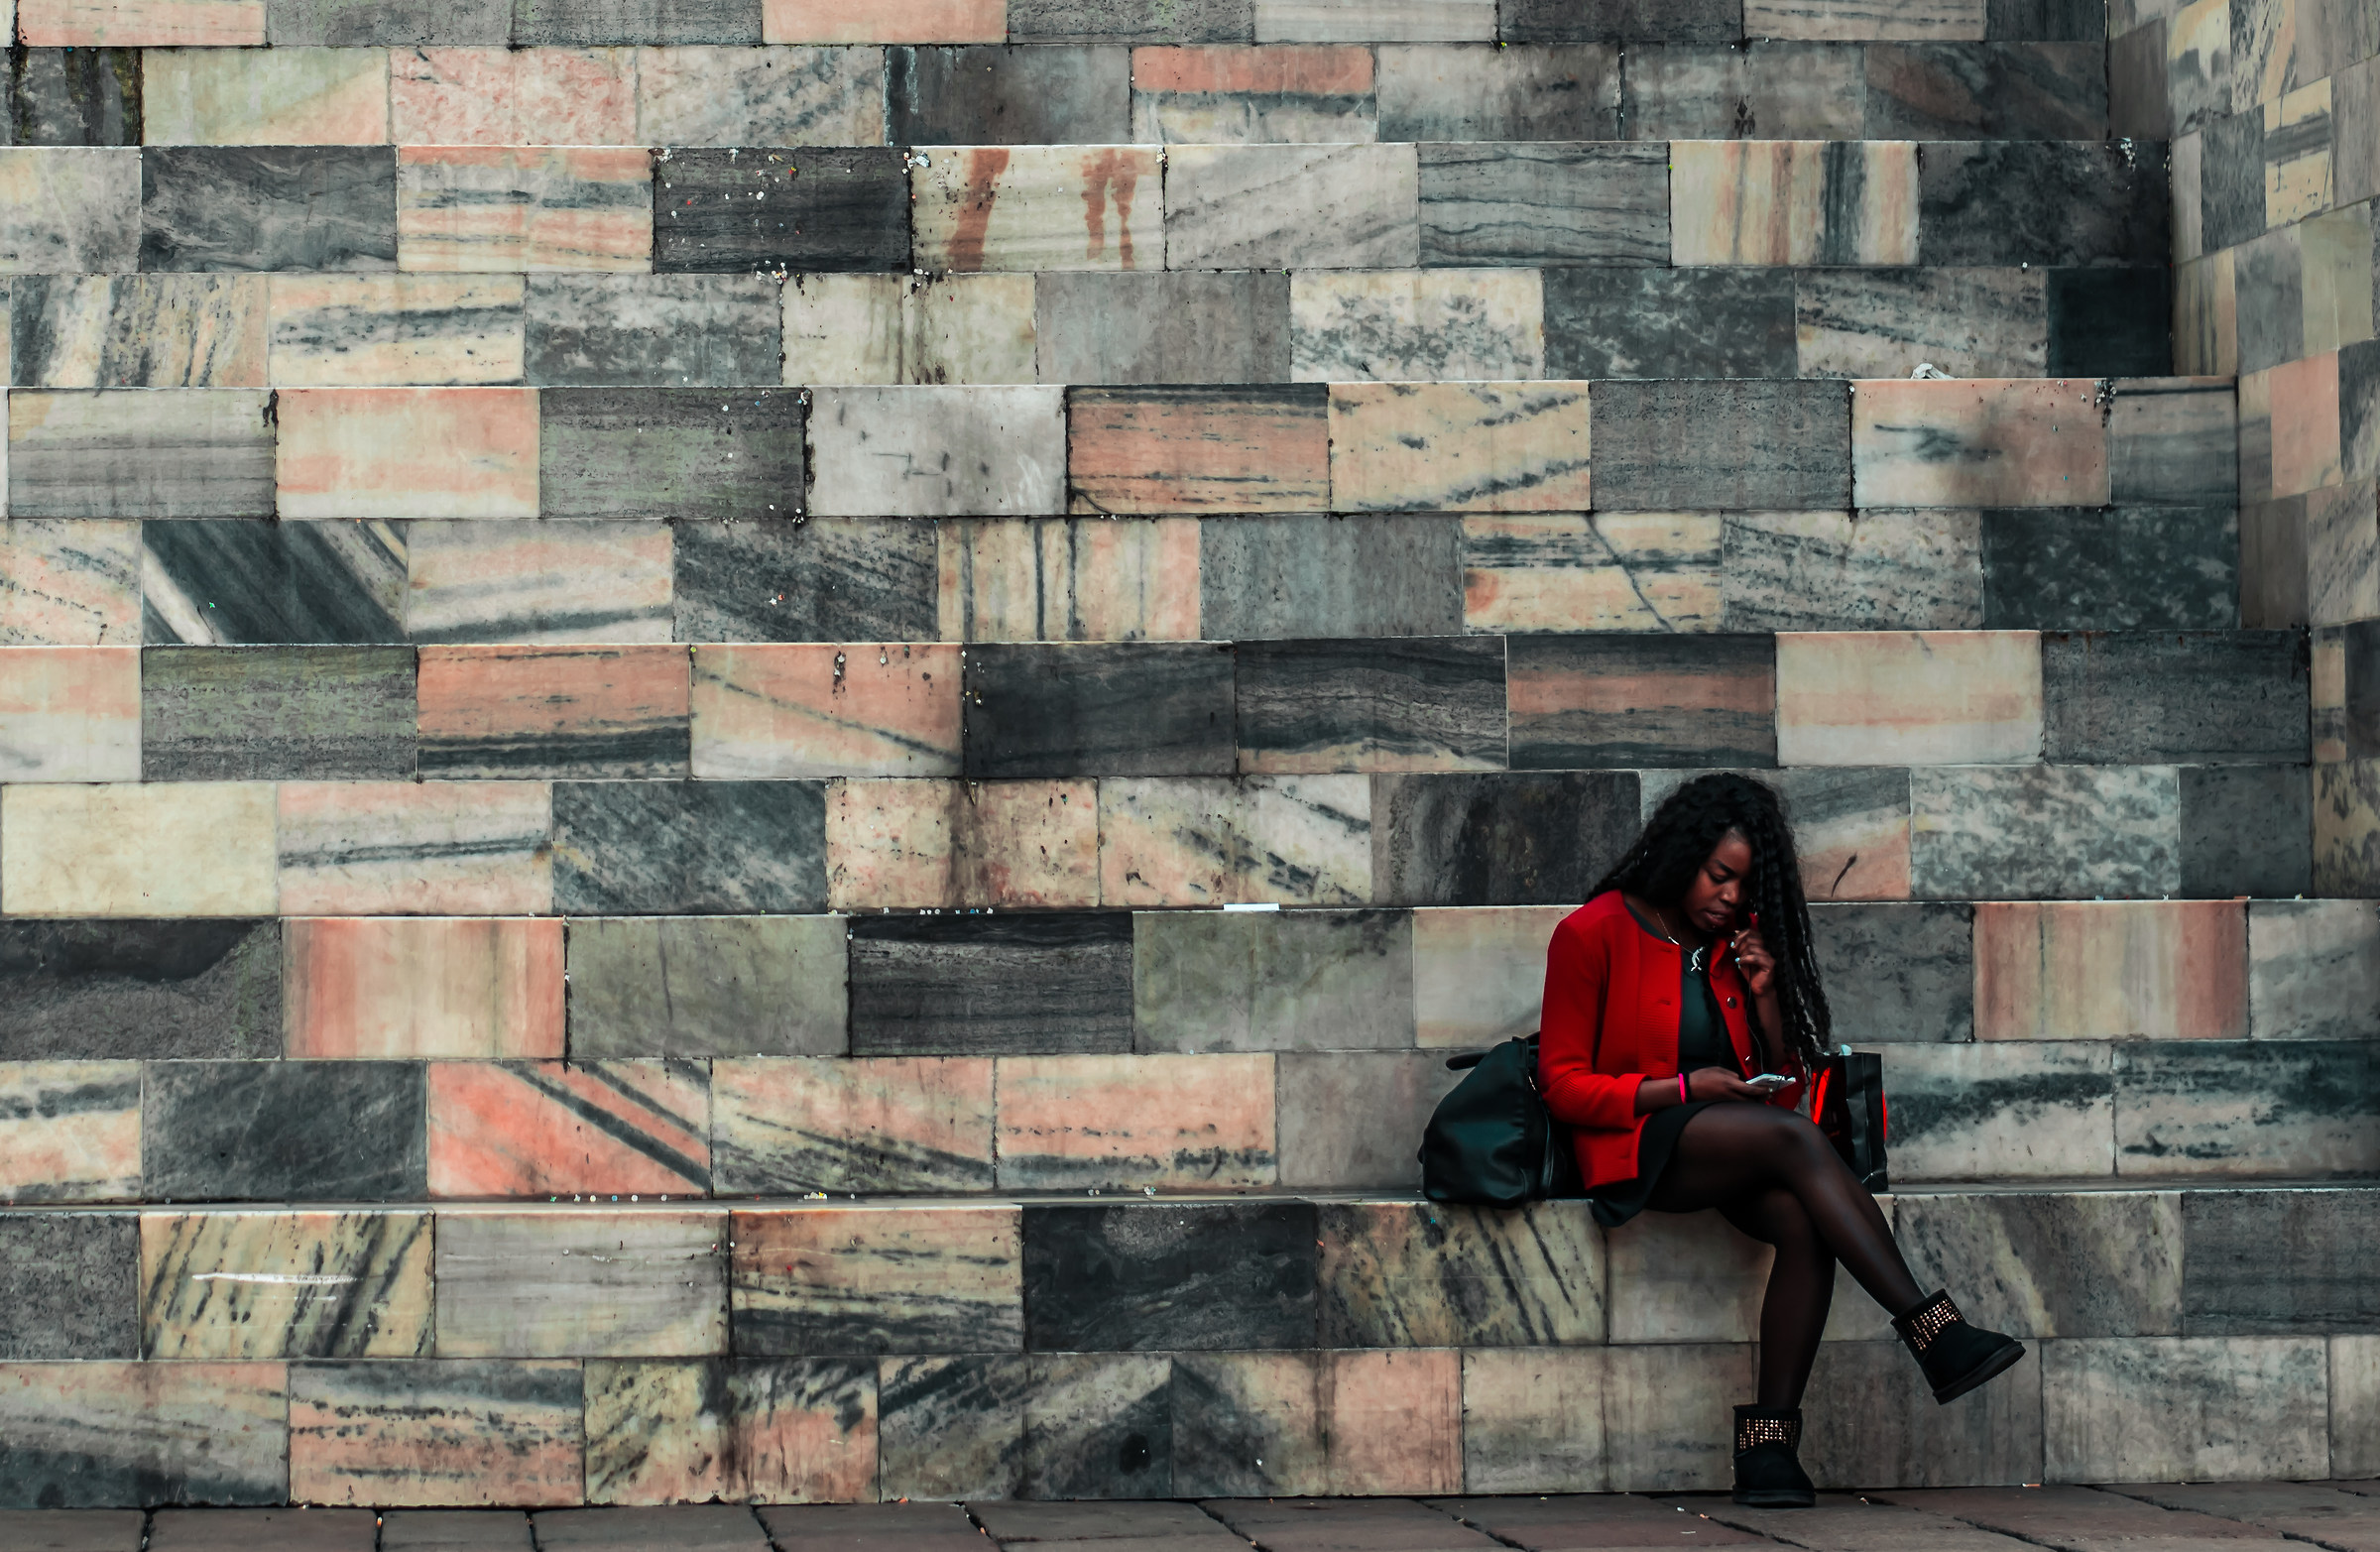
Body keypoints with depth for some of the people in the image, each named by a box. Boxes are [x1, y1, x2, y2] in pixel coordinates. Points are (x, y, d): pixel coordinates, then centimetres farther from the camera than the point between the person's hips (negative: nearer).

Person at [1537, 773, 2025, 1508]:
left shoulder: (1738, 944, 15)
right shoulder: (1593, 935, -1)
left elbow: (1784, 1092, 16)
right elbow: (1563, 1085, -5)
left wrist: (1764, 998, 0)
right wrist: (1684, 1089, -14)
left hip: (1737, 1156, 5)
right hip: (1638, 1147, -5)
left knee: (1806, 1221, -31)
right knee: (1793, 1139, -33)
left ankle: (1769, 1442, -35)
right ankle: (1933, 1333, -41)